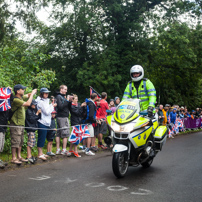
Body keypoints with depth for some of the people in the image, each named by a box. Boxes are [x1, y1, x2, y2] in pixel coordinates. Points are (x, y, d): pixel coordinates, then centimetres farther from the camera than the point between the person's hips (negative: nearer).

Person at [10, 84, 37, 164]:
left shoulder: (21, 97, 9)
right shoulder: (15, 100, -18)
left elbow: (28, 95, 26)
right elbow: (27, 104, -25)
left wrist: (32, 93, 3)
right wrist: (32, 94, -15)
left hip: (21, 124, 9)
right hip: (15, 124, -9)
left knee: (21, 142, 13)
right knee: (15, 141, -5)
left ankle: (19, 156, 21)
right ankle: (13, 158, 1)